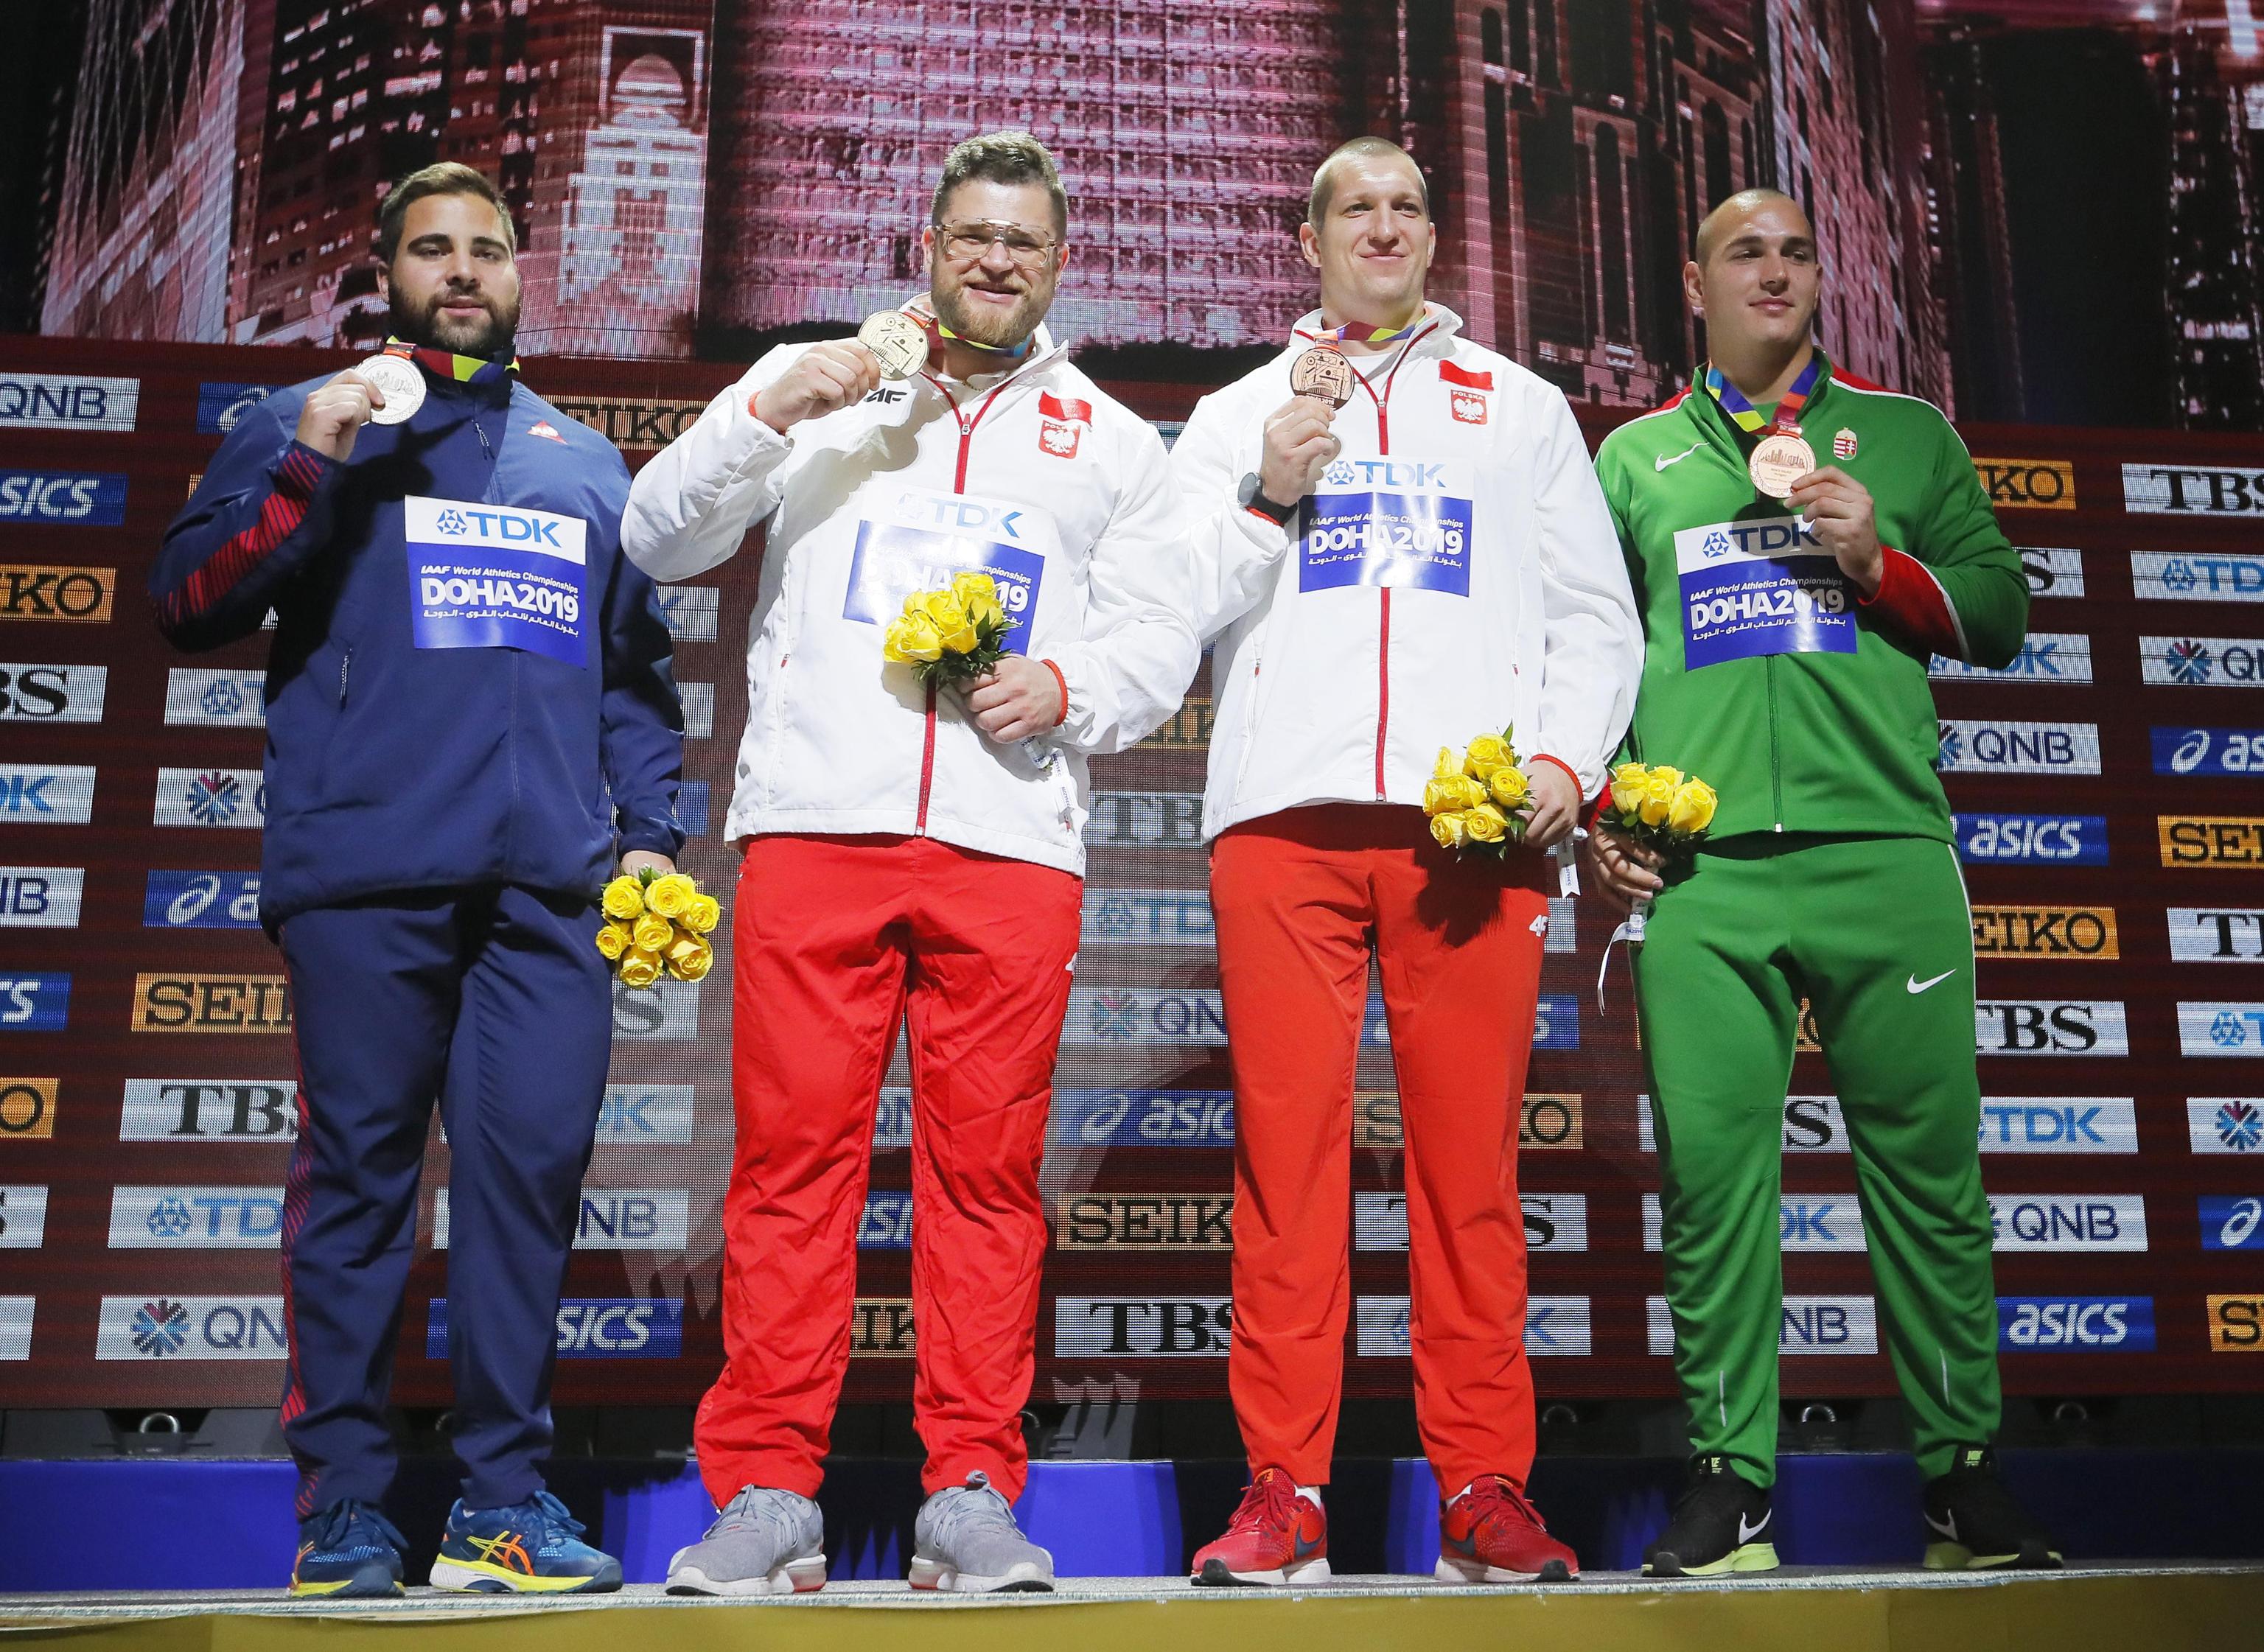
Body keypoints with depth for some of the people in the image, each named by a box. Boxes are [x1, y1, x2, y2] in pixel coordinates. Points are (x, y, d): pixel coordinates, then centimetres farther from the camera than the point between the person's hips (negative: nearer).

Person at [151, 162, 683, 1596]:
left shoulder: (586, 460, 25)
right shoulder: (308, 423, 16)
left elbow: (640, 667, 23)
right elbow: (187, 606, 6)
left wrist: (652, 830, 9)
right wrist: (307, 466, -7)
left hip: (547, 884, 2)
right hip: (364, 870, -2)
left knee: (535, 1167, -4)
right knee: (359, 1170, -2)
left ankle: (505, 1498, 5)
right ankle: (345, 1503, 7)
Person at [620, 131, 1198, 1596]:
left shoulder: (1108, 437, 23)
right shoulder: (816, 384, 20)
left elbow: (1163, 634, 16)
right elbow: (659, 540, 12)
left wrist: (1069, 685, -5)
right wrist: (768, 411, -2)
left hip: (1014, 839, 1)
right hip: (814, 819, 0)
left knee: (988, 1167, -2)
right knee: (794, 1154, -4)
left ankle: (971, 1492, 6)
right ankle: (768, 1494, 3)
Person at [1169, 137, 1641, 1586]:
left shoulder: (1523, 410, 23)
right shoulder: (1237, 417, 23)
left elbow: (1597, 616, 15)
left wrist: (1566, 758, -1)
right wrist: (1268, 498, -2)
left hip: (1476, 820, 0)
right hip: (1286, 811, 0)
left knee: (1473, 1151, -3)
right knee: (1288, 1142, -5)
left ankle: (1485, 1489, 4)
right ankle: (1285, 1491, 1)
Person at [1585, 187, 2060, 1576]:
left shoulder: (1906, 434, 19)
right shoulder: (1636, 456, 20)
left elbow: (2001, 614, 14)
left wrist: (1877, 559, -3)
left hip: (1884, 848, 0)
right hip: (1701, 866, 0)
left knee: (1927, 1162, 0)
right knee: (1711, 1170, -3)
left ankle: (1964, 1474, 12)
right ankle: (1730, 1485, 6)